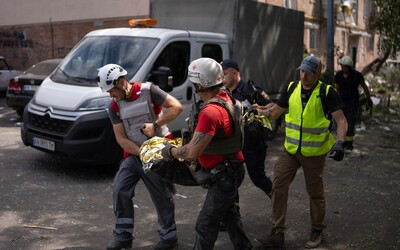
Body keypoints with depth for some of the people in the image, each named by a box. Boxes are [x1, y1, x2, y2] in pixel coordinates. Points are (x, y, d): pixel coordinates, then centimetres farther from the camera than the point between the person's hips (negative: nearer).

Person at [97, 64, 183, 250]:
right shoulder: (114, 107, 0)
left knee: (161, 196, 2)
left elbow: (176, 107, -18)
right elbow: (121, 139, -4)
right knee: (120, 191, -4)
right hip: (134, 154, 5)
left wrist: (155, 124, -25)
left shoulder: (148, 91, -14)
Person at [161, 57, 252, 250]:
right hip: (230, 169, 10)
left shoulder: (210, 112, -30)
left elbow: (192, 153, -29)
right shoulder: (226, 98, 1)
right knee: (227, 211, 27)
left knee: (206, 225, 0)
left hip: (224, 175, -10)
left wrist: (170, 151, -11)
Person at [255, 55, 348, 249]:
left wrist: (340, 143, -30)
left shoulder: (327, 93, -12)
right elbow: (275, 112, 9)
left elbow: (341, 120, -15)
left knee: (315, 192, 10)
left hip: (314, 152, -4)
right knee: (279, 186, -2)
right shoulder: (291, 89, 0)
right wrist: (258, 111, -5)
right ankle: (277, 233, 8)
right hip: (290, 149, 4)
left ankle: (317, 232, 30)